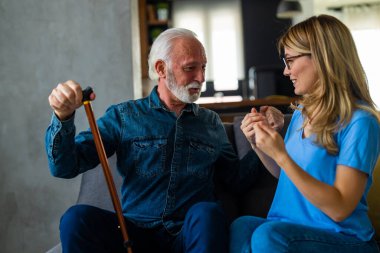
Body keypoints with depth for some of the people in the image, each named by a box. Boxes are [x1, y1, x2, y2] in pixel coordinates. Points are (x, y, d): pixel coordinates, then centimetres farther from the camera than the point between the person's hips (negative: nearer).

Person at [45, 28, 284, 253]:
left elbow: (238, 179, 15)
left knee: (207, 214, -34)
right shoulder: (124, 115, 8)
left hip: (194, 233, 1)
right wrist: (64, 117, -18)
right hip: (136, 233, -1)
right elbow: (65, 166, 0)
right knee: (77, 218, -28)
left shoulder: (211, 122, 16)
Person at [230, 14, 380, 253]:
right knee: (242, 227, -25)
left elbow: (339, 209, -17)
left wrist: (281, 155, -23)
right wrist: (259, 145, 3)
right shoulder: (302, 112, 9)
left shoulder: (359, 122, -13)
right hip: (290, 228, 6)